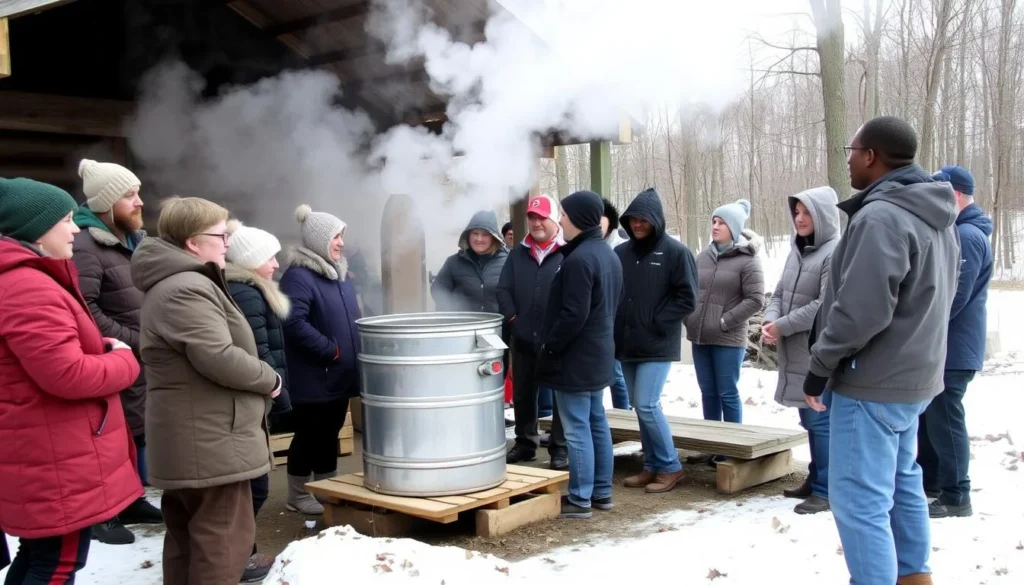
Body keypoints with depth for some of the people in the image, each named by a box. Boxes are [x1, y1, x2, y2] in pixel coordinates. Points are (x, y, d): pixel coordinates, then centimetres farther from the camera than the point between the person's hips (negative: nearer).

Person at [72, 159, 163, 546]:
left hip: (145, 362, 9)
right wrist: (134, 342, -20)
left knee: (138, 431, 18)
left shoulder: (135, 240, 13)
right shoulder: (84, 246, -17)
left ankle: (132, 501, 32)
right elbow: (83, 311, -24)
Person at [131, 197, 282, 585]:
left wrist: (259, 382, 10)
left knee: (187, 535, 17)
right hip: (210, 441, -11)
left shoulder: (175, 284, 17)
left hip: (191, 440, 11)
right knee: (224, 538, -5)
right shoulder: (187, 289, -19)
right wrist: (270, 379, -10)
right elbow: (219, 357, -26)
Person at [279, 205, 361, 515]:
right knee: (309, 435, 2)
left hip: (340, 374, 8)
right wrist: (331, 350, -21)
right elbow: (295, 324, -26)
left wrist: (355, 353, 7)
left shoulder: (341, 274, 13)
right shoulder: (298, 277, -16)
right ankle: (298, 495, 15)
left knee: (330, 433, 16)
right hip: (313, 377, -8)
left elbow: (353, 318, 20)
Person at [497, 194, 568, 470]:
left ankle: (560, 448, 15)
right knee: (522, 394, 14)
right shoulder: (518, 253, 10)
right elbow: (503, 289, 9)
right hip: (523, 339, 5)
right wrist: (513, 318, -3)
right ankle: (525, 443, 27)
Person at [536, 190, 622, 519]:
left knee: (577, 429, -4)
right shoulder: (608, 254, 12)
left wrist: (549, 346, -13)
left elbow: (573, 315, -24)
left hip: (574, 357, -10)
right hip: (598, 353, 10)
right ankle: (601, 492, 22)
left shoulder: (579, 259, -20)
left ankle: (579, 499, 2)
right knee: (597, 423, 14)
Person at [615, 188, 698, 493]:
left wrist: (655, 322, -11)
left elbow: (687, 299, -8)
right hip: (627, 344, 5)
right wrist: (619, 326, 1)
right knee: (640, 407, 11)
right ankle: (653, 465, 23)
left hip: (658, 345, -5)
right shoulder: (621, 252, 5)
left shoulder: (675, 252, -7)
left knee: (647, 406, -10)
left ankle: (670, 466, 6)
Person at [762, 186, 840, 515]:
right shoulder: (797, 250, 14)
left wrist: (782, 326, -15)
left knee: (820, 421, -4)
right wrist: (769, 321, -6)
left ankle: (826, 490, 4)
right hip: (795, 352, 8)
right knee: (810, 421, 16)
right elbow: (780, 293, 14)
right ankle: (815, 480, 27)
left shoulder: (836, 253, -13)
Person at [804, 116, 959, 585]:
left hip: (873, 383, -10)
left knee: (859, 498, -5)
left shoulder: (880, 217, -21)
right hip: (912, 377, 10)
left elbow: (860, 310, -25)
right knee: (902, 484, 21)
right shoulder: (936, 217, 12)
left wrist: (821, 365, -14)